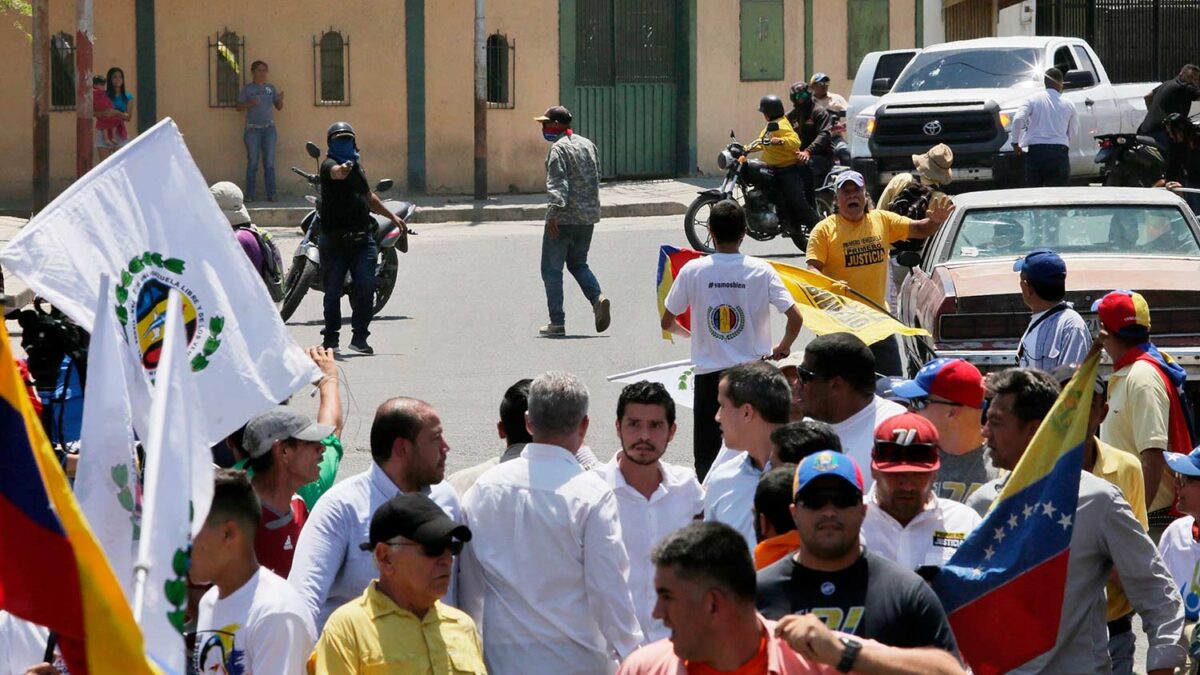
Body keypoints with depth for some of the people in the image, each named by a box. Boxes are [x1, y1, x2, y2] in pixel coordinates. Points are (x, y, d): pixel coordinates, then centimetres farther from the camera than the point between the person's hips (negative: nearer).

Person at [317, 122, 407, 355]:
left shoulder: (357, 166, 19)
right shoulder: (329, 165, -5)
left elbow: (369, 197, 33)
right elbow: (335, 172, -32)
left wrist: (392, 217, 34)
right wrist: (341, 170, -55)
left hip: (362, 237, 5)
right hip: (334, 238, -5)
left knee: (366, 287, -8)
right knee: (332, 290, 2)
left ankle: (359, 337, -2)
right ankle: (331, 337, 16)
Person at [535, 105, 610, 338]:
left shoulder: (559, 148, -11)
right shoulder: (588, 145, 13)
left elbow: (557, 183, -21)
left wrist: (554, 213, -27)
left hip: (563, 219, -8)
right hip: (588, 218, 8)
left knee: (552, 269, 2)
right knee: (578, 264, 21)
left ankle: (557, 322, -1)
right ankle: (598, 298, -5)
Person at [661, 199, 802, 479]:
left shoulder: (692, 270, -6)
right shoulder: (761, 271, -7)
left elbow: (667, 323, 2)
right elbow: (795, 319, -9)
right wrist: (783, 348, 12)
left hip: (708, 374, 0)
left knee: (707, 456, 7)